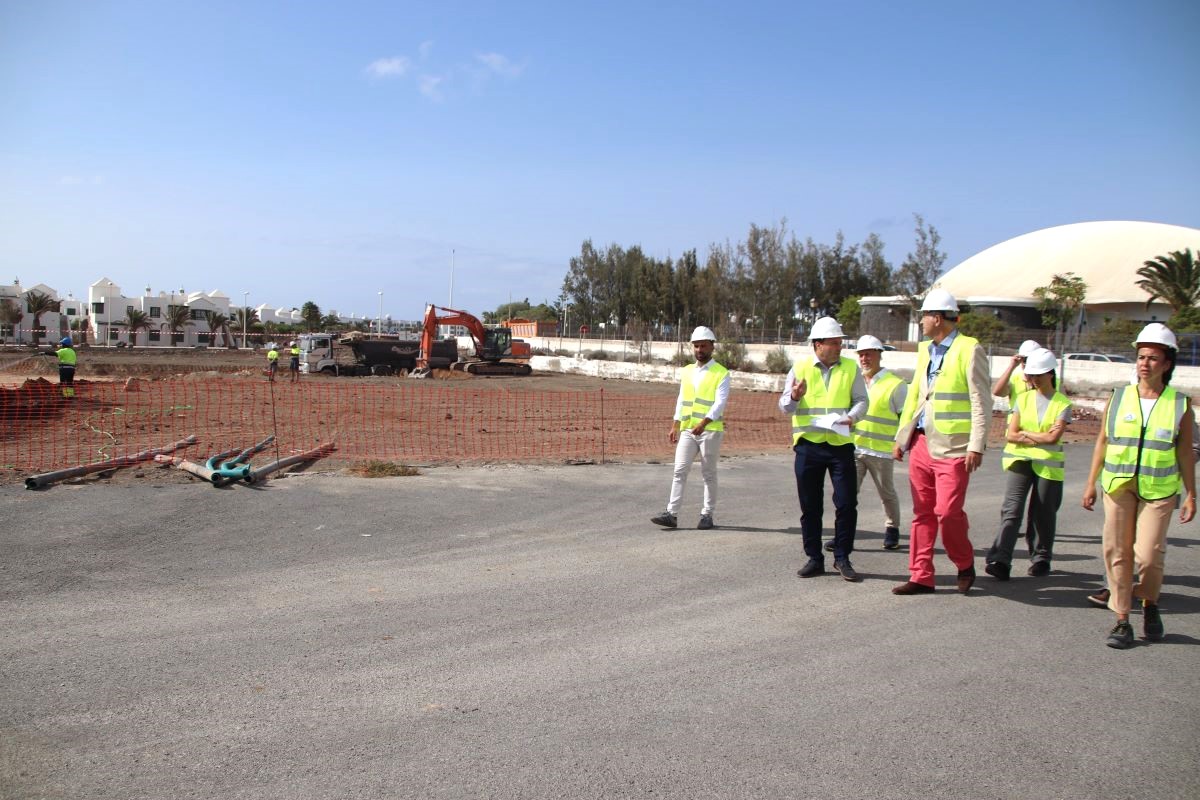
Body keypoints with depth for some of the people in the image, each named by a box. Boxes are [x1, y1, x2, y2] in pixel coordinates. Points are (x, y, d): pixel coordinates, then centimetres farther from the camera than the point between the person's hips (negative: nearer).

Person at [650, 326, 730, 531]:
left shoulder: (721, 374, -4)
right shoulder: (686, 371, 14)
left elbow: (720, 403, -14)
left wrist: (703, 423, -26)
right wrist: (675, 426, 9)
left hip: (710, 431, -5)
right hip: (687, 430, 5)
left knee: (709, 474, 5)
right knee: (680, 471, -1)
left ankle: (707, 515, 14)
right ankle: (672, 514, -2)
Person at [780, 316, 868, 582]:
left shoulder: (851, 368, 8)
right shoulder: (800, 369, 5)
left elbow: (861, 400, 8)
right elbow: (785, 406, 5)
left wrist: (852, 416, -12)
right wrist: (794, 396, -18)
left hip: (841, 443, 0)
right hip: (808, 444, 0)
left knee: (847, 504, -3)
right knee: (810, 506, 5)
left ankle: (842, 558, 11)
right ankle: (814, 558, 16)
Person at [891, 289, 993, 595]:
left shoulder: (969, 350, -6)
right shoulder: (925, 350, 16)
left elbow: (981, 403, -9)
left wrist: (977, 446, -15)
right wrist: (902, 438, 18)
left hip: (952, 446, -7)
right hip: (923, 443, 7)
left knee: (948, 511, -9)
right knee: (922, 512, 8)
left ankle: (965, 565, 17)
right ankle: (921, 577, 14)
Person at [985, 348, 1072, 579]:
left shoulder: (1063, 403, 1)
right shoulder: (1023, 398, 8)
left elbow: (1053, 438, -11)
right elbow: (1011, 435, 0)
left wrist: (1025, 434, -5)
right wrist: (1040, 436, -9)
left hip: (1048, 465, -1)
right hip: (1020, 460, 1)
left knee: (1043, 514, 7)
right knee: (1011, 509, -10)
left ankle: (1041, 558, 23)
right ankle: (1000, 560, -17)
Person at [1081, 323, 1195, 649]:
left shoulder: (1180, 405, 2)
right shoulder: (1119, 398, 5)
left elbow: (1185, 453, 6)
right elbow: (1102, 442, 10)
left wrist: (1190, 495, 5)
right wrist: (1091, 484, 8)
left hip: (1159, 490, -2)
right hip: (1118, 486, 2)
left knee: (1149, 555, -8)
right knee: (1117, 552, 1)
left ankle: (1150, 604, 23)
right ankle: (1122, 620, 11)